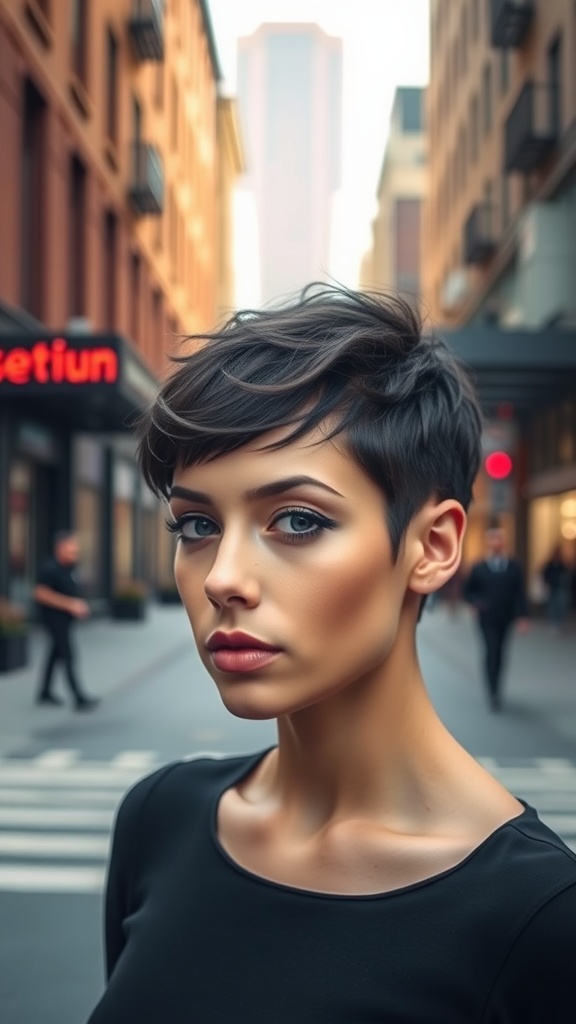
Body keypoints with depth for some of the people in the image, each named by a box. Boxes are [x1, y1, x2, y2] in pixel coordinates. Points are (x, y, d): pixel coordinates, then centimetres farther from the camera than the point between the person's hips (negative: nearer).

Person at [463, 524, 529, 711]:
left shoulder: (514, 567, 1)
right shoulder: (479, 568, -2)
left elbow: (520, 594, 0)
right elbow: (468, 591, 8)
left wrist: (523, 616, -8)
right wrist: (476, 602, -12)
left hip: (505, 619, 2)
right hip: (487, 619, -2)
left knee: (500, 654, 10)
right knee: (491, 652, -12)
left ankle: (496, 688, 25)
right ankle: (493, 692, -13)